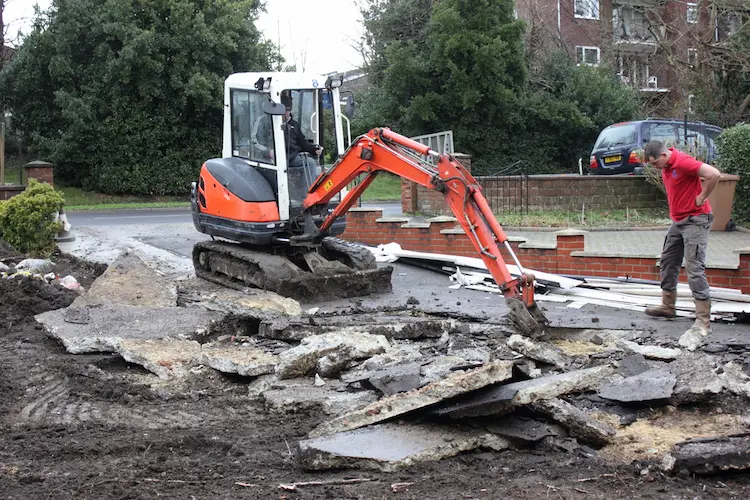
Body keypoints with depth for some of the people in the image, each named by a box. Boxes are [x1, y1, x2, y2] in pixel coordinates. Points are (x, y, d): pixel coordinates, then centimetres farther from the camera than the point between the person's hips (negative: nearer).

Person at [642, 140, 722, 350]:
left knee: (695, 270, -13)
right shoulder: (666, 166, 7)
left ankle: (703, 324, -13)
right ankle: (667, 306, 33)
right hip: (678, 221, 10)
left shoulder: (682, 162, -22)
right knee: (668, 263, 17)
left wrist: (702, 197, -18)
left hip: (695, 220, -10)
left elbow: (714, 174, -30)